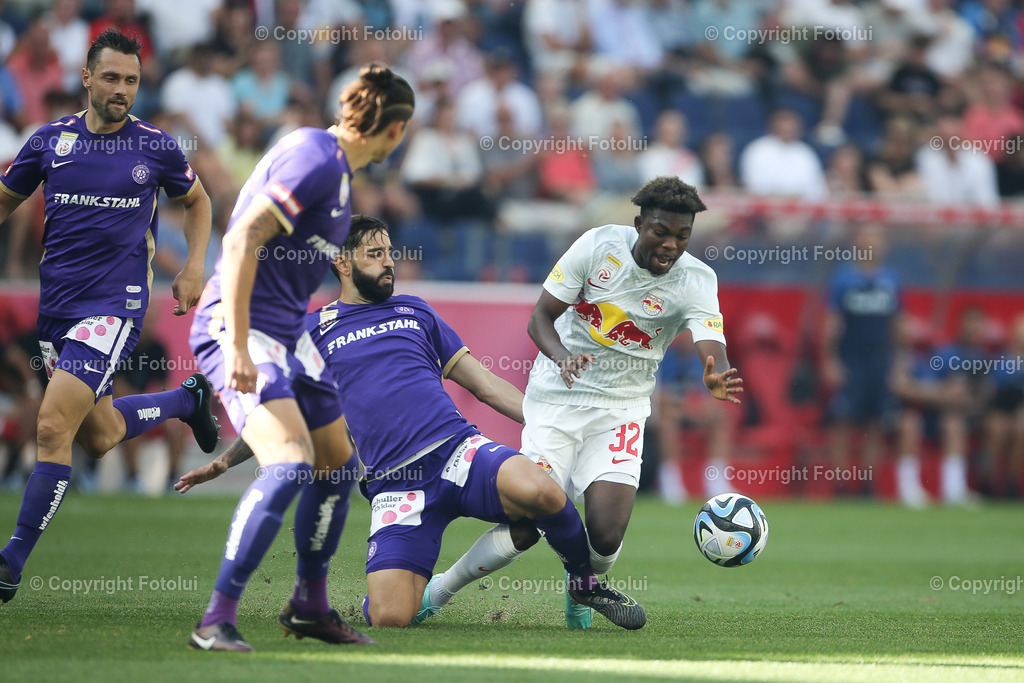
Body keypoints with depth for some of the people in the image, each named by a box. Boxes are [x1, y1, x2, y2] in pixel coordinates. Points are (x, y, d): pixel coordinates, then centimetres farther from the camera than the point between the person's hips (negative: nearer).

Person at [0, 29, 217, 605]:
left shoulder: (156, 147, -1)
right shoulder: (52, 141, 3)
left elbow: (197, 200, 17)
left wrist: (195, 267, 5)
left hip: (115, 305, -4)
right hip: (56, 305, 4)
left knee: (53, 426, -18)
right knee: (99, 436, 16)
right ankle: (186, 400, 46)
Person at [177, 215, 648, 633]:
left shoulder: (414, 312, 20)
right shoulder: (314, 330, 14)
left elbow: (482, 382, 21)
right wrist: (225, 461, 17)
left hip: (459, 452, 1)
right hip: (394, 485, -1)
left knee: (537, 490, -34)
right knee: (388, 618, -20)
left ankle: (585, 580, -5)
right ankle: (422, 588, 19)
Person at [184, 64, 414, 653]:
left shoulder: (336, 164, 13)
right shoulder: (317, 159, -18)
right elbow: (241, 241, -25)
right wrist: (238, 348, -29)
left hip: (287, 332, 11)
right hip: (242, 327, -11)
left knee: (337, 463, 16)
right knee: (290, 464, -25)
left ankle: (311, 607, 32)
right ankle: (217, 621, -23)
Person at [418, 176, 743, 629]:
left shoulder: (696, 281, -12)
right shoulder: (599, 245, -12)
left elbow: (713, 351, -27)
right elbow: (540, 318, -8)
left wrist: (717, 377, -51)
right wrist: (561, 356, -30)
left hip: (621, 409, 1)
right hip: (557, 395, -1)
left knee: (606, 536, -16)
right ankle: (440, 590, 10)